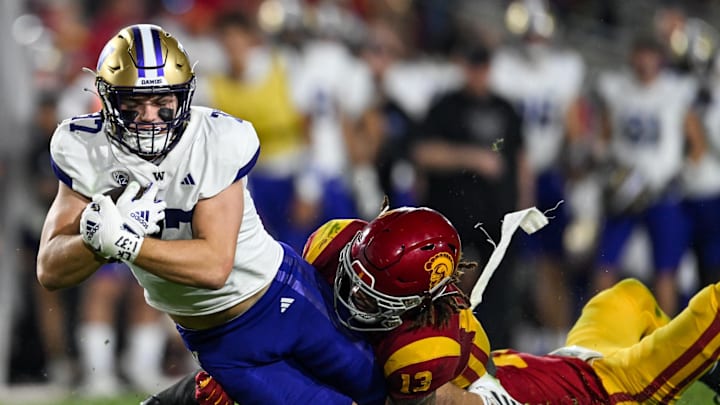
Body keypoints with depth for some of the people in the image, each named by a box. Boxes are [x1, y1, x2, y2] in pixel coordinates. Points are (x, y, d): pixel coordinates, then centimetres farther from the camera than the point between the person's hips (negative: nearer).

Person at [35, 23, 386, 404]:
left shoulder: (218, 142, -25)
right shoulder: (86, 148, -16)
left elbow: (215, 265, -32)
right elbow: (51, 271, -18)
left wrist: (121, 243, -41)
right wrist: (98, 233, -37)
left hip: (283, 299, -1)